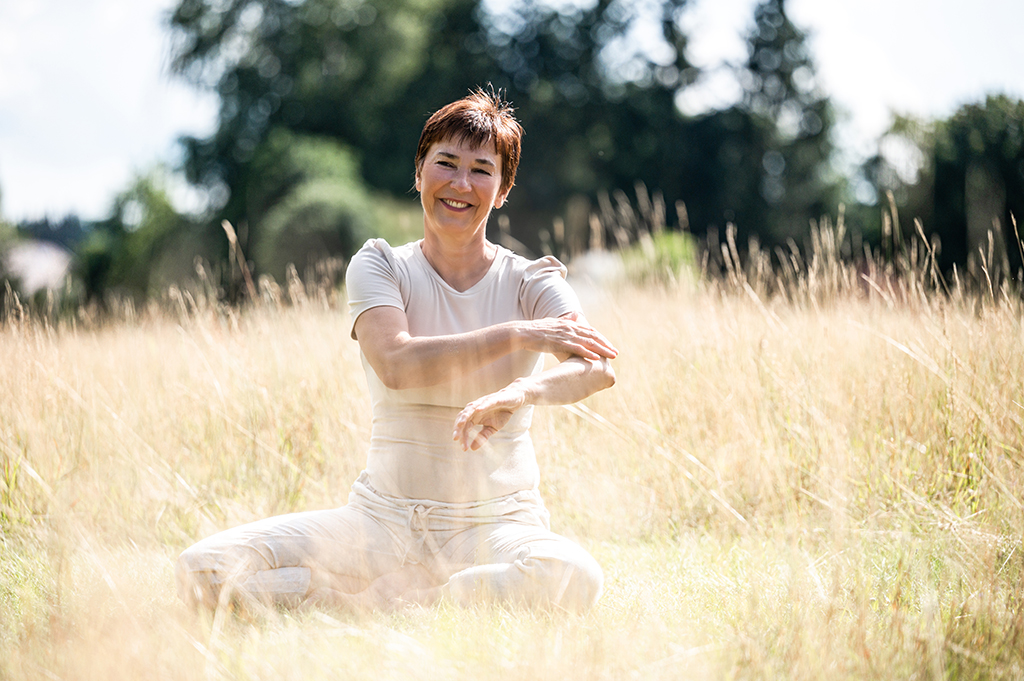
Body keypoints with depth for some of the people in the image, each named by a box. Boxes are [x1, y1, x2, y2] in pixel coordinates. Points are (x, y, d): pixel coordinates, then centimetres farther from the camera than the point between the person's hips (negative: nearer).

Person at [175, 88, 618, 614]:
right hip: (383, 522, 1)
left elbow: (597, 367, -18)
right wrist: (516, 335, -23)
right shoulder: (380, 266, 4)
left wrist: (523, 392, -39)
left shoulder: (532, 282, 3)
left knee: (572, 578, -38)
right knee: (203, 570, -18)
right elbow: (396, 364, -17)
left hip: (496, 525, -1)